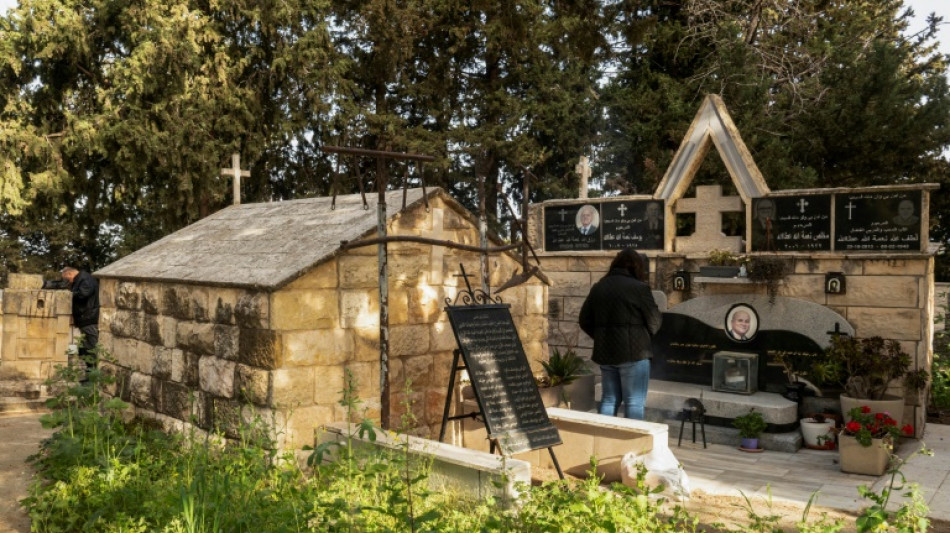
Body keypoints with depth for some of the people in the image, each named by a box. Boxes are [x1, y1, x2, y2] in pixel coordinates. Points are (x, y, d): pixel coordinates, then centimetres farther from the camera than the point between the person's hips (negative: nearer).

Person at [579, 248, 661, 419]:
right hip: (634, 352, -6)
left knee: (609, 400, 15)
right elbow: (654, 322, -5)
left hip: (605, 353, 6)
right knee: (634, 402, 3)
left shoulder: (598, 287, 7)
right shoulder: (639, 288, -10)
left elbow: (584, 321, 9)